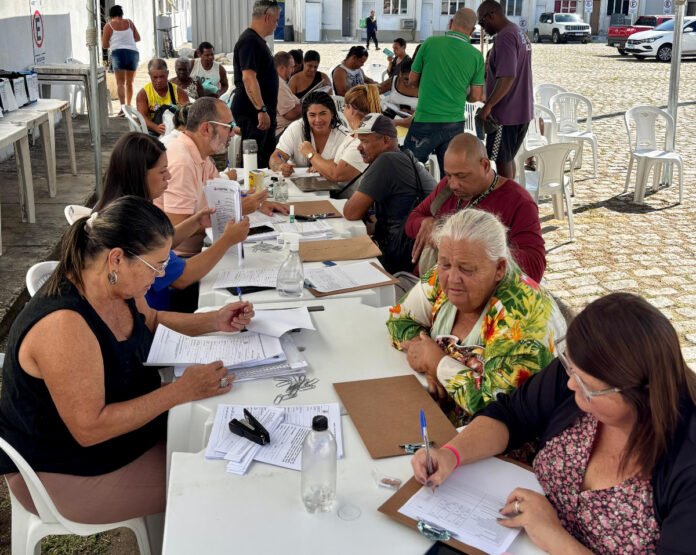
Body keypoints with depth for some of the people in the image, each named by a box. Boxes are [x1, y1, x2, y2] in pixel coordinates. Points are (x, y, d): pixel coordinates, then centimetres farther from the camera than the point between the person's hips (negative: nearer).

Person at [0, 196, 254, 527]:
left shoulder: (115, 287, -8)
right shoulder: (63, 325, -36)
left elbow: (152, 322, 14)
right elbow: (89, 429, -33)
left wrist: (214, 321, -1)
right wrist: (182, 390, -30)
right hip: (65, 471, -8)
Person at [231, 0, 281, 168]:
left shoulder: (257, 40, 17)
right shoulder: (249, 41, -15)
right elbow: (248, 77, -24)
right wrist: (262, 110, -28)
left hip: (261, 111, 10)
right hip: (252, 112, -10)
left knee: (267, 159, 13)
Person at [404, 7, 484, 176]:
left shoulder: (430, 43, -5)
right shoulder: (476, 56, -3)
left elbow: (412, 80, 3)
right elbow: (475, 96, 2)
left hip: (425, 120, -2)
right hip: (455, 124, 2)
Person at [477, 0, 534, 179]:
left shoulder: (504, 36, -18)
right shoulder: (520, 33, 13)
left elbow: (507, 77, -27)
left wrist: (487, 106, -23)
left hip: (506, 113, -10)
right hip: (521, 111, 10)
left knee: (502, 161, -1)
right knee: (508, 158, 18)